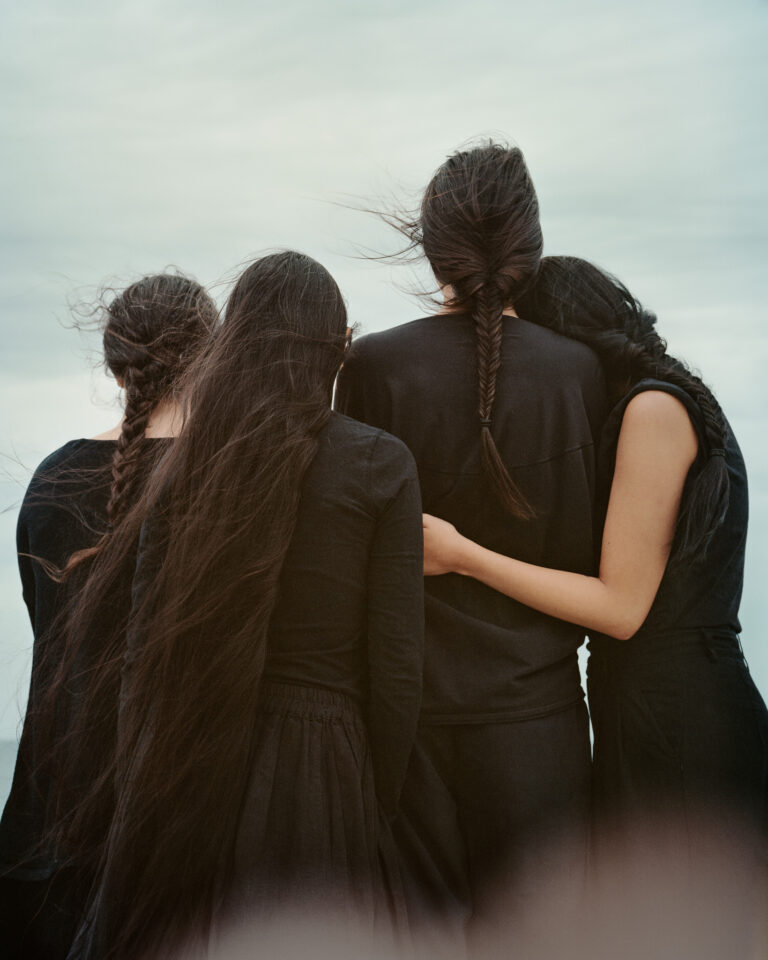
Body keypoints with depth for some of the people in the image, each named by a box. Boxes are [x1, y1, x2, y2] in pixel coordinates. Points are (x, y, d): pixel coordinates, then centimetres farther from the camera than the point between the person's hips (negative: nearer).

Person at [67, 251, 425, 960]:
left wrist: (138, 795, 11)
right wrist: (380, 809, 3)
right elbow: (395, 669, -10)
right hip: (320, 769, -2)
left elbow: (144, 652, 0)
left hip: (190, 766, 3)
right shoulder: (380, 466, -9)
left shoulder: (185, 466, -2)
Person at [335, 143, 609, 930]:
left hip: (408, 697, 0)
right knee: (528, 926, 12)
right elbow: (583, 548, 0)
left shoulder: (374, 363, -8)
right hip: (532, 701, 0)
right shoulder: (577, 370, -6)